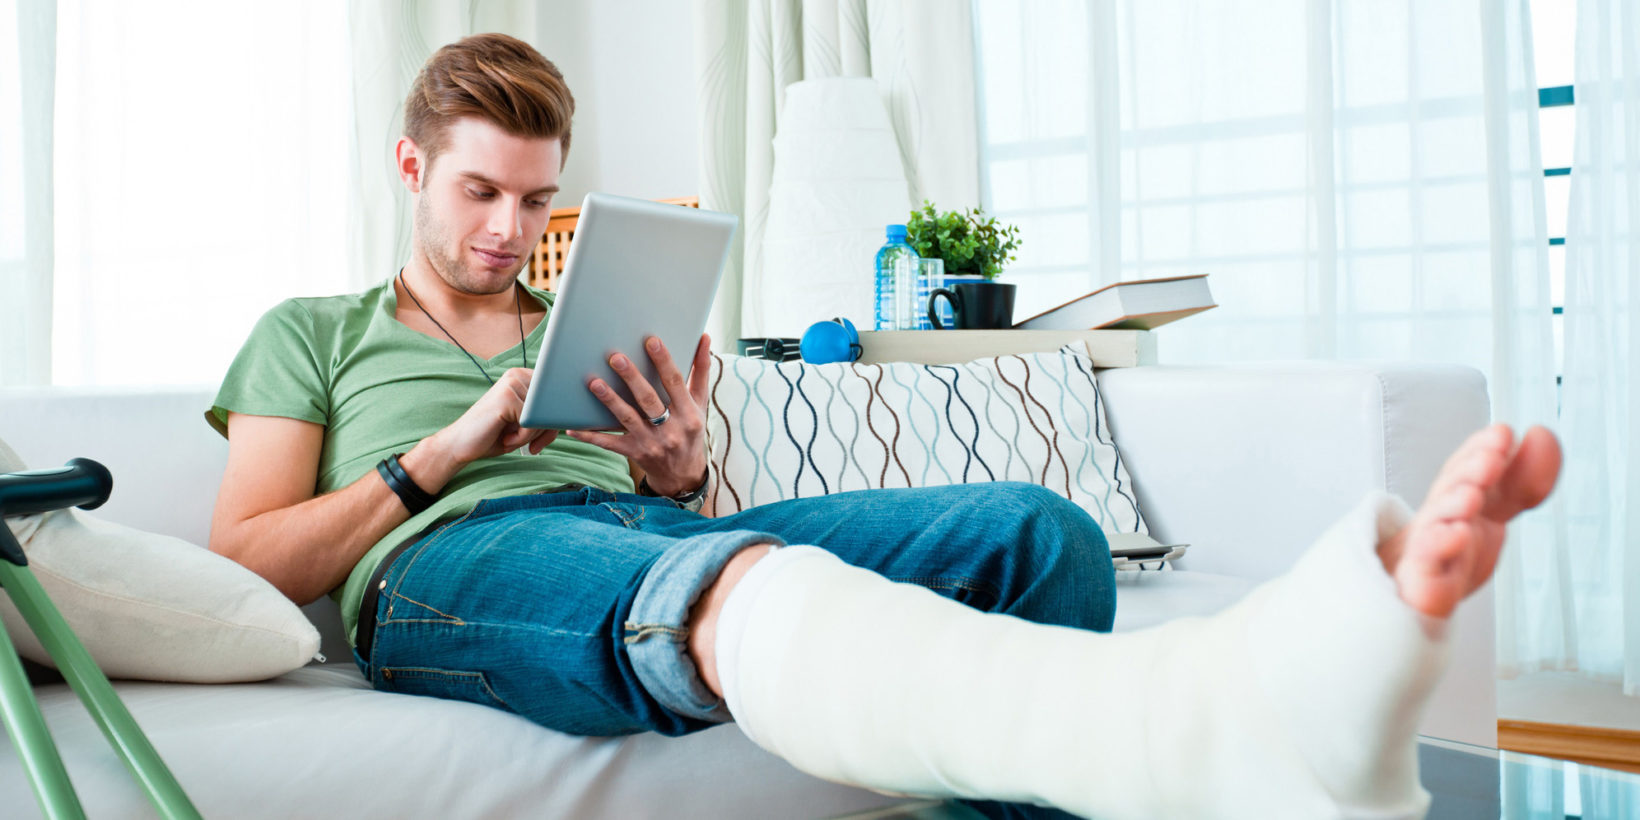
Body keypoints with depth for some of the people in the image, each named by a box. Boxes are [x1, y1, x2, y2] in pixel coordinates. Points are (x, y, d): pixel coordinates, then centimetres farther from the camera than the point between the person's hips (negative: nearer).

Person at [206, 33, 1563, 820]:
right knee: (733, 585, -43)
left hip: (657, 535, 5)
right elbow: (244, 566, 10)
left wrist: (681, 482, 0)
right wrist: (444, 453, 1)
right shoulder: (310, 334, 25)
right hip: (447, 563, -5)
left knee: (1035, 533, -21)